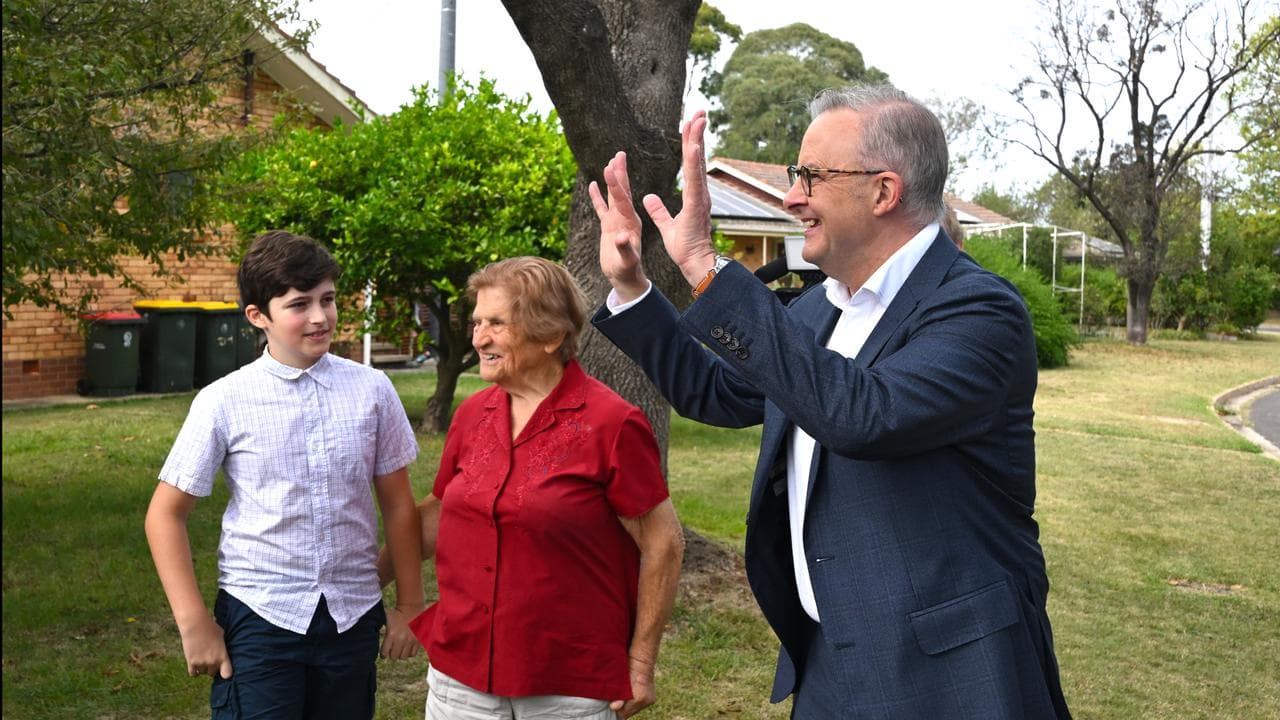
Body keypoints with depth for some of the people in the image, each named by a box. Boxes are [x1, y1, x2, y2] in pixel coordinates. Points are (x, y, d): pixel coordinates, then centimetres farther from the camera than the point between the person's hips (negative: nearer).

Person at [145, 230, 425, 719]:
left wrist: (409, 605, 7)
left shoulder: (372, 390, -3)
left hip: (354, 615, 2)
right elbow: (166, 514, -1)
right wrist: (194, 622, -5)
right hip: (259, 616, -2)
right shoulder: (223, 402, -8)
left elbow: (397, 503, 4)